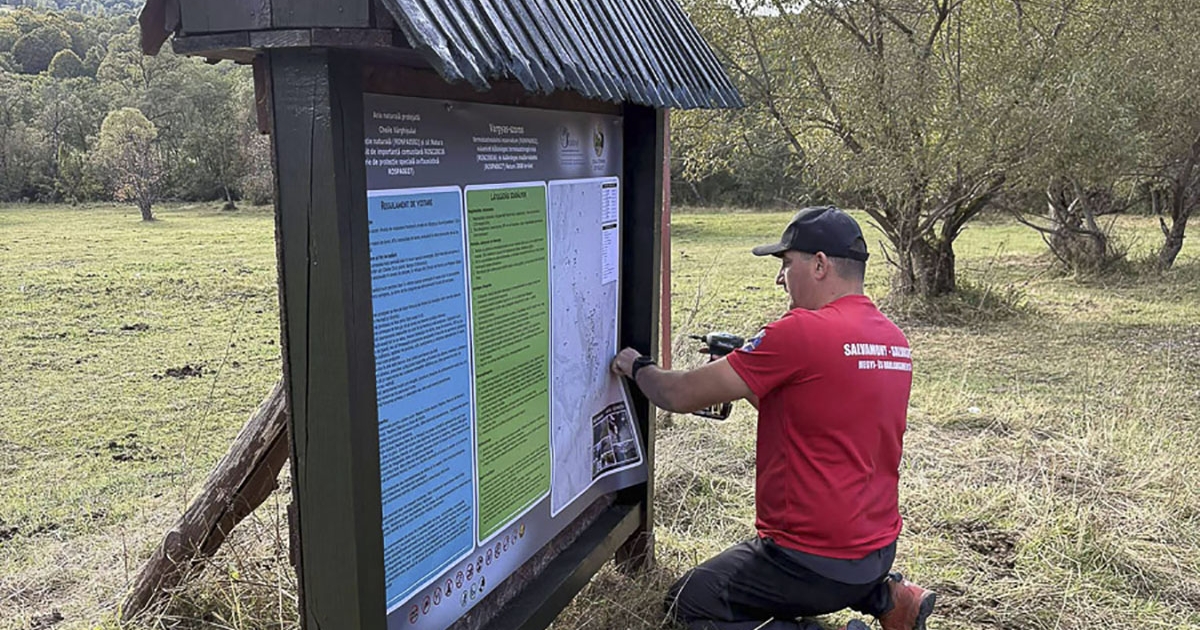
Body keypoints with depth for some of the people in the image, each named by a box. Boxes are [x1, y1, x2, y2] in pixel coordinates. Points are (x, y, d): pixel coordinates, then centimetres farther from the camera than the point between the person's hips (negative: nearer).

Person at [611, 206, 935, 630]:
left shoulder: (801, 331, -23)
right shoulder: (895, 339, 3)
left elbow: (681, 396, -17)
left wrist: (637, 367, 3)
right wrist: (745, 372, 5)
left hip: (814, 559, -9)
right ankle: (882, 595, 14)